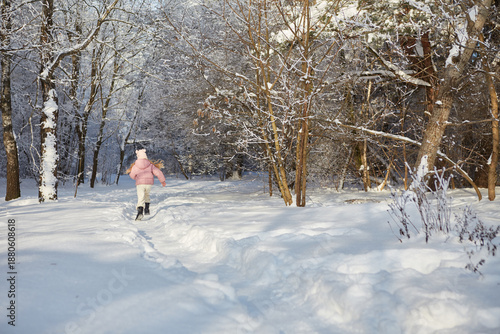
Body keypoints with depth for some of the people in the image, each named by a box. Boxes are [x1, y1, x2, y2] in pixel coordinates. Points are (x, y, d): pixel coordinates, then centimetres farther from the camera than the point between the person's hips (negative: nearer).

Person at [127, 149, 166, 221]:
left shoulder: (135, 165, 0)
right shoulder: (150, 165, 1)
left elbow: (132, 175, 11)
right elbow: (158, 172, -3)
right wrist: (163, 181, 8)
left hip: (140, 183, -2)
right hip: (149, 183, 2)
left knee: (140, 198, -7)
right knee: (146, 194, 27)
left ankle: (140, 211, -30)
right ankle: (147, 209, 21)